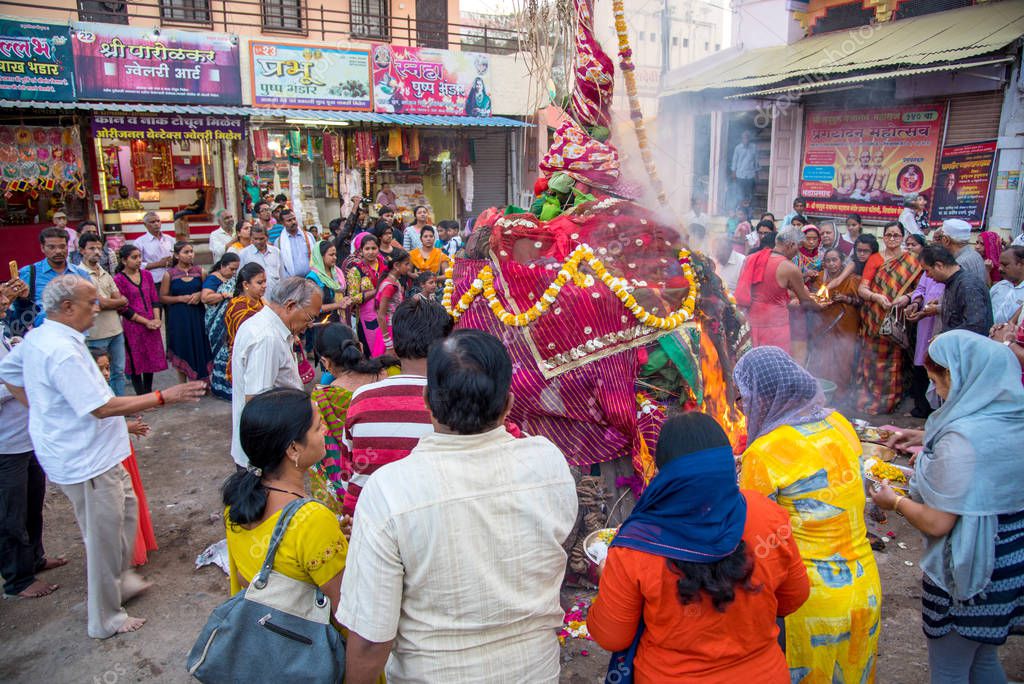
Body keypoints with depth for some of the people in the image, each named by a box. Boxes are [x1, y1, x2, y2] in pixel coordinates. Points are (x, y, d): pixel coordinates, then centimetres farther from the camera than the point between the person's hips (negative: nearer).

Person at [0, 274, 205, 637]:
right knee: (103, 538, 5)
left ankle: (121, 579, 41)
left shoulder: (37, 338, 5)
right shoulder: (63, 351, -28)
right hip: (86, 461, -10)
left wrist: (44, 407, 16)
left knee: (126, 509, 24)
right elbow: (102, 407, -30)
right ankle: (106, 619, 22)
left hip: (93, 454, 10)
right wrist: (164, 396, -26)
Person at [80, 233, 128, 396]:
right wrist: (120, 301, 0)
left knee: (118, 371, 14)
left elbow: (123, 302, 7)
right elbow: (101, 303, -16)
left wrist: (108, 303, -11)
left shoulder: (105, 274, 12)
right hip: (96, 334, -7)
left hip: (116, 330, 7)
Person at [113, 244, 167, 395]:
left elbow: (155, 298, 9)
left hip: (152, 325, 5)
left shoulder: (146, 275, 8)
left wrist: (156, 319, -5)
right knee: (136, 362, 3)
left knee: (151, 359, 11)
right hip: (132, 326, -5)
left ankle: (149, 393, 24)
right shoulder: (118, 280, -8)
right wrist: (146, 322, -12)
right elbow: (123, 308, -10)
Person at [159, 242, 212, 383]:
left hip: (197, 316, 1)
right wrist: (181, 298, -14)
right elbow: (162, 297, -1)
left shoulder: (200, 271, 2)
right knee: (182, 351, 7)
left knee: (200, 349, 4)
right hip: (178, 317, -1)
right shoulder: (169, 274, -3)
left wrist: (200, 294, -9)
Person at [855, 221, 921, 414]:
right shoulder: (875, 259, 5)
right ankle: (869, 398, 13)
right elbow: (862, 289, -1)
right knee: (872, 358, 3)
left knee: (893, 360, 1)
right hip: (874, 319, 1)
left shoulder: (911, 262, 5)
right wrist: (877, 297, -19)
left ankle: (889, 400, 14)